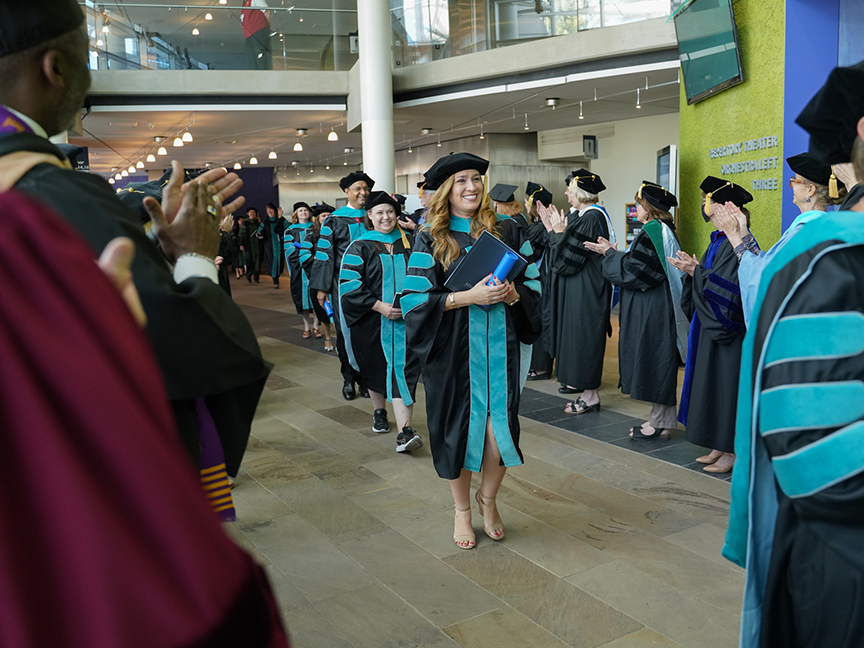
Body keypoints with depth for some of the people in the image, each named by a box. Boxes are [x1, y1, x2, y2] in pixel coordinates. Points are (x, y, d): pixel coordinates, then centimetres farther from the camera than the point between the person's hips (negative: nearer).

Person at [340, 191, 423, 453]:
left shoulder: (407, 243, 8)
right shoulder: (360, 247, 0)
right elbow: (348, 285, -9)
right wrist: (379, 306, -17)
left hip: (404, 319, 1)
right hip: (373, 321, 0)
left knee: (402, 370, -8)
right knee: (376, 368, 12)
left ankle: (404, 431, -12)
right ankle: (379, 412, 37)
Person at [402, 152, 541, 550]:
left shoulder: (506, 231, 7)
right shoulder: (430, 239, 0)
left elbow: (533, 282, 10)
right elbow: (414, 299, -8)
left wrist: (513, 293, -13)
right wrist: (468, 296, -18)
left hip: (499, 348, 2)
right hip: (454, 351, -1)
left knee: (499, 428, -3)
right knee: (459, 427, 6)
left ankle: (487, 499, 28)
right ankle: (462, 510, 30)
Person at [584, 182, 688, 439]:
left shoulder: (651, 233, -17)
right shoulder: (662, 230, 13)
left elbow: (633, 269, -19)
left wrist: (609, 253, -6)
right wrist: (614, 252, 15)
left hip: (651, 309, -10)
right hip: (654, 308, 10)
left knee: (652, 359, -2)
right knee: (656, 361, 13)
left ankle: (660, 422, 6)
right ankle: (661, 418, 20)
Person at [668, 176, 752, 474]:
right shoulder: (719, 240, 13)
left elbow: (726, 287, -22)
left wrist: (696, 271, -19)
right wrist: (694, 268, -1)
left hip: (727, 329, -10)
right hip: (711, 326, 10)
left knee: (725, 385, -3)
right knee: (711, 384, 13)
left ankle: (732, 452, 8)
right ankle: (720, 447, 23)